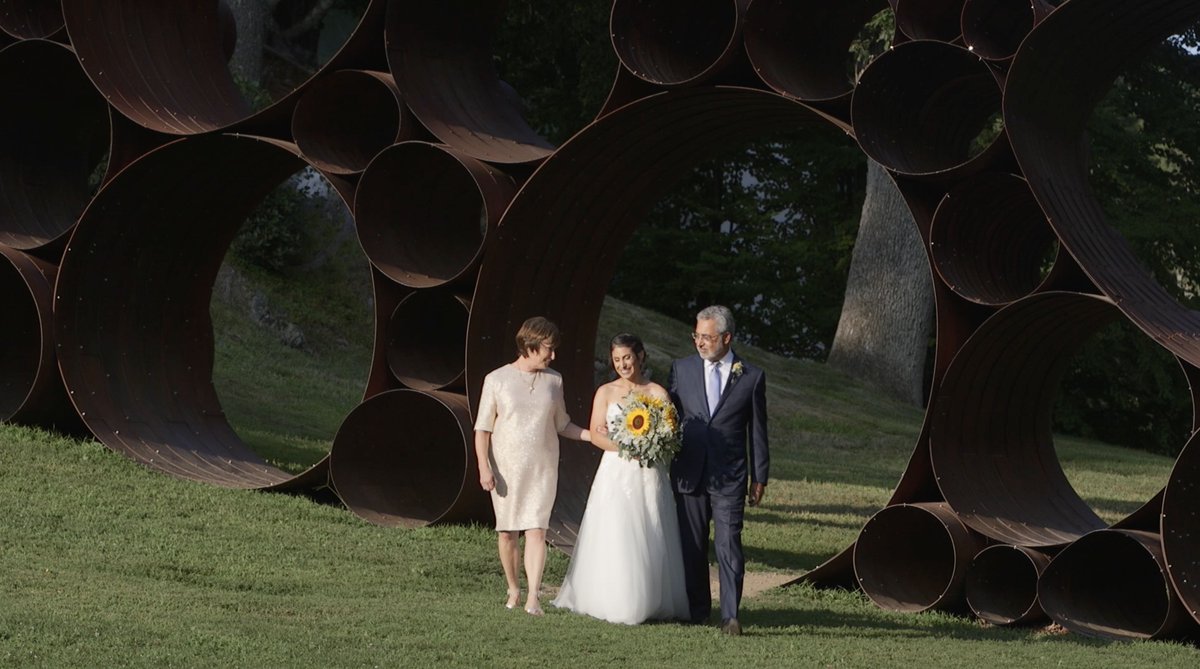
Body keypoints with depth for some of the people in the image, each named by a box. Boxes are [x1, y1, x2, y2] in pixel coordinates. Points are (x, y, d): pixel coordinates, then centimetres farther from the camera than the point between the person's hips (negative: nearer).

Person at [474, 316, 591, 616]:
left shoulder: (553, 381, 9)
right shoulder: (497, 380, -1)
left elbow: (562, 425, 18)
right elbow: (483, 428, 0)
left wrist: (593, 436, 5)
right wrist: (484, 467, -9)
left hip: (543, 468, 1)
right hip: (505, 467, -1)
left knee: (536, 530, -10)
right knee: (507, 532, 5)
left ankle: (533, 598, -15)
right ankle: (513, 589, 23)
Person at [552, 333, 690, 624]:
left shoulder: (657, 393, 5)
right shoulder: (606, 392, 7)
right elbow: (596, 434, -1)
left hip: (649, 475, 0)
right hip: (615, 474, 0)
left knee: (649, 540, 0)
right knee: (614, 539, -5)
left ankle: (650, 602, 7)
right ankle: (617, 603, -1)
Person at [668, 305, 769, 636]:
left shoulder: (752, 377, 2)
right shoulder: (681, 369, 6)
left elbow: (757, 431, 6)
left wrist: (759, 478, 6)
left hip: (729, 476, -2)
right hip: (689, 473, 2)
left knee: (729, 544, -9)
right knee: (692, 546, 8)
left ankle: (730, 616, -9)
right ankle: (697, 609, 20)